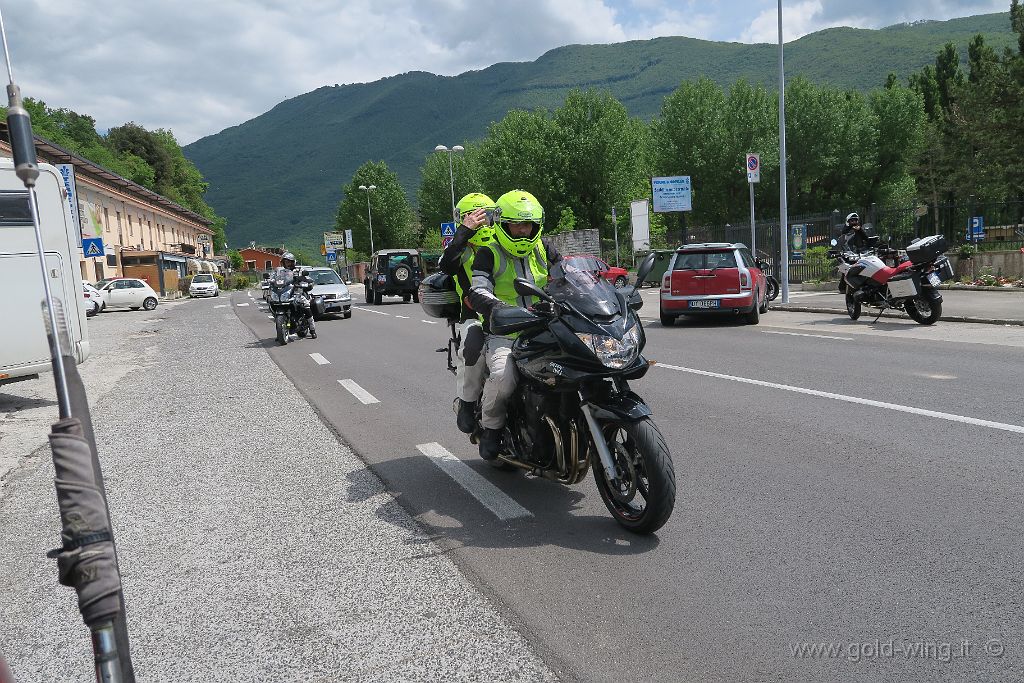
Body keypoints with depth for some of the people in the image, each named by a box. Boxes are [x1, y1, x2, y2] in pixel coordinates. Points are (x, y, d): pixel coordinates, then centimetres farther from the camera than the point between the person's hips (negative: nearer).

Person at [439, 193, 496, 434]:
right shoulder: (460, 248, 8)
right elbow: (445, 265, -18)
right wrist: (465, 230, -18)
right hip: (474, 317, -3)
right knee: (475, 341, -37)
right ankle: (466, 403, -18)